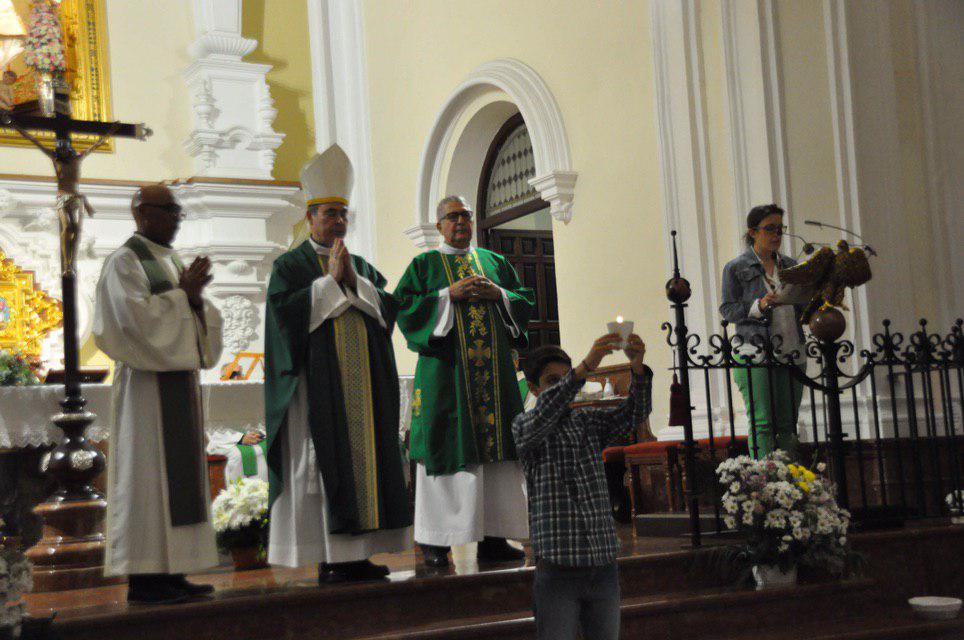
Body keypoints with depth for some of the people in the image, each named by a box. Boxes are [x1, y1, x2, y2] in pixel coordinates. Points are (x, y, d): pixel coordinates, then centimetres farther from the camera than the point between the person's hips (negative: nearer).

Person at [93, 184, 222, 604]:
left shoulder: (171, 263, 18)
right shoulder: (124, 262, -6)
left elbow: (196, 323, 15)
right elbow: (136, 318, -18)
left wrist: (196, 299, -6)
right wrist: (182, 293, -10)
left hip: (179, 379, 8)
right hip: (147, 381, -8)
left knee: (179, 472, 7)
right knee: (146, 471, -8)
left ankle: (169, 570, 10)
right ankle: (142, 576, -4)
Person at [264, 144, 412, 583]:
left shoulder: (362, 267, 18)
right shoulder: (290, 266, 2)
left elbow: (388, 307, 7)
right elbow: (286, 312, -13)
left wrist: (353, 281, -6)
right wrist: (330, 280, -12)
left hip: (362, 385, 6)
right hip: (318, 383, -6)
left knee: (364, 458, 3)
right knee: (324, 462, -7)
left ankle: (358, 555, 8)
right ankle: (329, 561, -4)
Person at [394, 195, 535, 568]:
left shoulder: (495, 262, 18)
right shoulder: (424, 265, 8)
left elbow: (526, 301, 13)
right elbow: (404, 306, -4)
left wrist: (498, 295, -6)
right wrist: (448, 294, -13)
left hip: (494, 370, 4)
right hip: (447, 368, -3)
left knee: (494, 445, 0)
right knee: (447, 446, -7)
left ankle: (492, 537, 4)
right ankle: (435, 541, -4)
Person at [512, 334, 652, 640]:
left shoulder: (589, 421, 14)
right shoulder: (523, 425, 3)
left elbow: (634, 413, -3)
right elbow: (543, 416, -20)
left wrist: (638, 366, -24)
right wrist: (585, 367, -34)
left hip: (604, 567, 4)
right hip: (558, 568, -4)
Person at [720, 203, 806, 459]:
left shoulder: (790, 265, 16)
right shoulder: (736, 268, 1)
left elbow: (803, 307, 21)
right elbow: (727, 310, -3)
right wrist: (758, 306, -17)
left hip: (791, 353, 5)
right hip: (755, 354, -5)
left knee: (788, 424, 7)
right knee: (762, 423, -9)